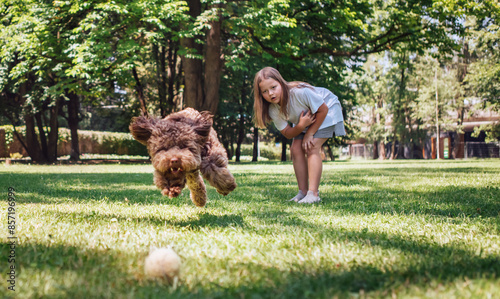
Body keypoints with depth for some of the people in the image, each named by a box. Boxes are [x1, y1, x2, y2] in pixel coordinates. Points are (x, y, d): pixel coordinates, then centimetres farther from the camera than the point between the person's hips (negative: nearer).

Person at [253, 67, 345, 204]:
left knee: (312, 148, -21)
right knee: (296, 150, -8)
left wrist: (309, 133, -23)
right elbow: (287, 133, -13)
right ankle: (303, 192, -2)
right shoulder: (273, 110, -20)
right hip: (305, 117, 6)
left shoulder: (300, 92, -38)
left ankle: (313, 193, -25)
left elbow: (323, 110, -26)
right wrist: (301, 126, -34)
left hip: (328, 108, -6)